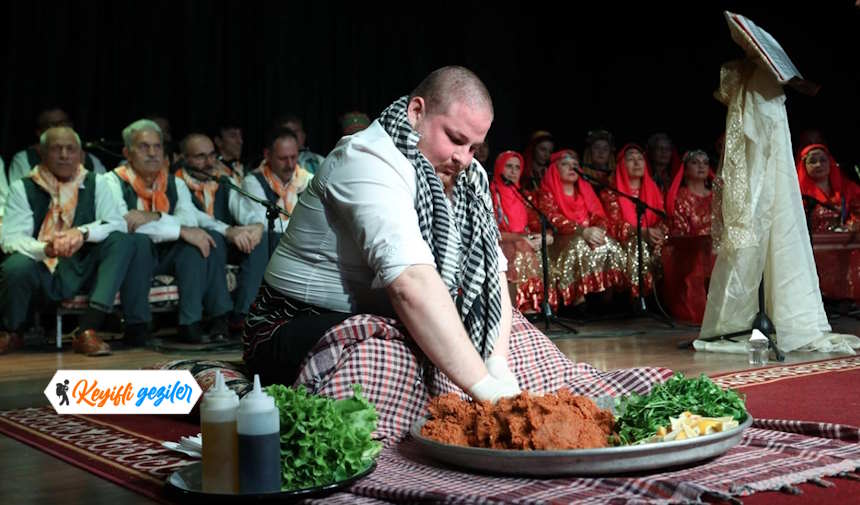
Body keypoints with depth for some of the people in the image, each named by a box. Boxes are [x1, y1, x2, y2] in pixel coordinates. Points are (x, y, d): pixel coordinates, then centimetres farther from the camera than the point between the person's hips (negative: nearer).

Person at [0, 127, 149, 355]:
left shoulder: (95, 183, 6)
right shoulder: (23, 188, 2)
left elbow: (118, 224, -4)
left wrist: (84, 232, -25)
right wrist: (47, 249, -30)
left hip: (80, 273, 2)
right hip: (40, 273, -1)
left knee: (122, 242, -23)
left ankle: (87, 330, -30)